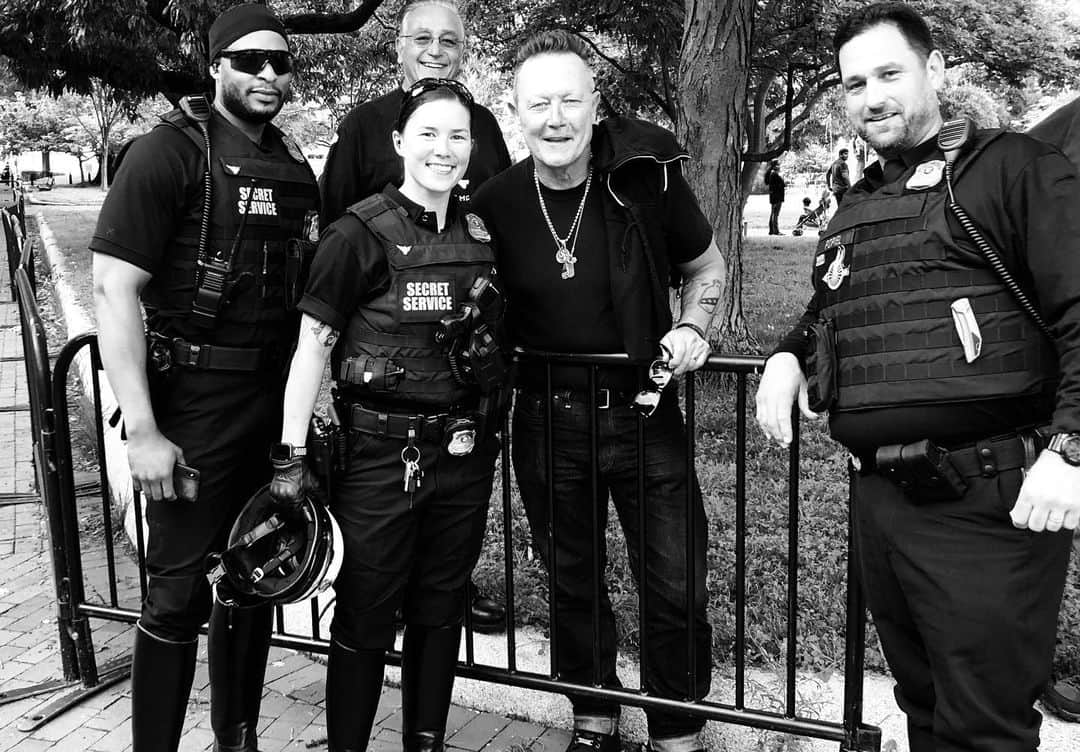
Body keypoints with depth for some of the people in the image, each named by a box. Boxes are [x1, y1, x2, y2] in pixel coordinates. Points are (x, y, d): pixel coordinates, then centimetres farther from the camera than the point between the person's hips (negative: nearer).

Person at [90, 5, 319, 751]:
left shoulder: (295, 165, 10)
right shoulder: (172, 151, -8)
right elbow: (114, 288, -13)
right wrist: (142, 431, -18)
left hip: (278, 400, 6)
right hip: (195, 401, -6)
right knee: (180, 588, 0)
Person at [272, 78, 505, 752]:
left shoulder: (481, 233, 7)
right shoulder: (362, 232, -9)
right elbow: (314, 343, -10)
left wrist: (490, 431, 13)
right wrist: (291, 456, -13)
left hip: (466, 449, 5)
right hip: (382, 450, -5)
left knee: (442, 609, 16)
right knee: (366, 617, 5)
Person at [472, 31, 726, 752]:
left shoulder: (648, 177, -10)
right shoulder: (495, 202, -6)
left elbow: (707, 266, 6)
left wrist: (692, 327, -11)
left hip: (647, 414, -1)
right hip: (549, 421, 2)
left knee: (676, 590, 4)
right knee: (572, 583, 16)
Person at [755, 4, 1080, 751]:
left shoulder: (1016, 168, -2)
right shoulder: (852, 212, 18)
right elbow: (826, 315, 31)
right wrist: (788, 355, 10)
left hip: (987, 500, -6)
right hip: (879, 499, 6)